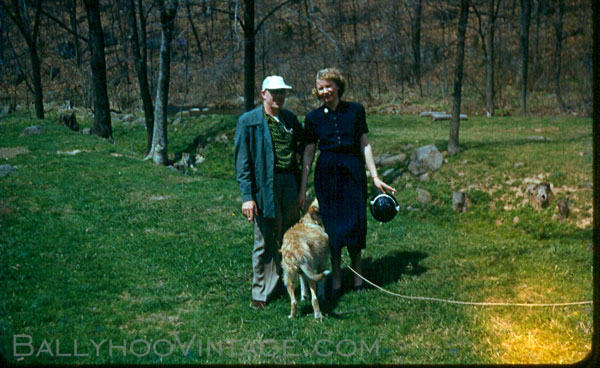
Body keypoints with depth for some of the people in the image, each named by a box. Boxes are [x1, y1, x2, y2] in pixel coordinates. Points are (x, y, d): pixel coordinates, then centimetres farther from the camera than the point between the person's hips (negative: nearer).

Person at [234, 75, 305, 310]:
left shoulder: (290, 118, 12)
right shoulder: (248, 121, -4)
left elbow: (304, 140, 31)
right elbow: (242, 163, -7)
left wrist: (299, 154, 8)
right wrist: (247, 196, -13)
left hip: (290, 185, 5)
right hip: (264, 187, -5)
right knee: (265, 242, 1)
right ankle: (261, 293, 13)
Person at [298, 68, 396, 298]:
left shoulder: (355, 110, 3)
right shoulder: (314, 117, 3)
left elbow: (365, 145, 5)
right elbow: (308, 153, 5)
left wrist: (375, 177, 0)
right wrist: (303, 189, 2)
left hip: (353, 172, 0)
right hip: (327, 174, 0)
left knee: (355, 223, -1)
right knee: (331, 225, 2)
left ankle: (358, 275, 17)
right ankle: (335, 278, 14)